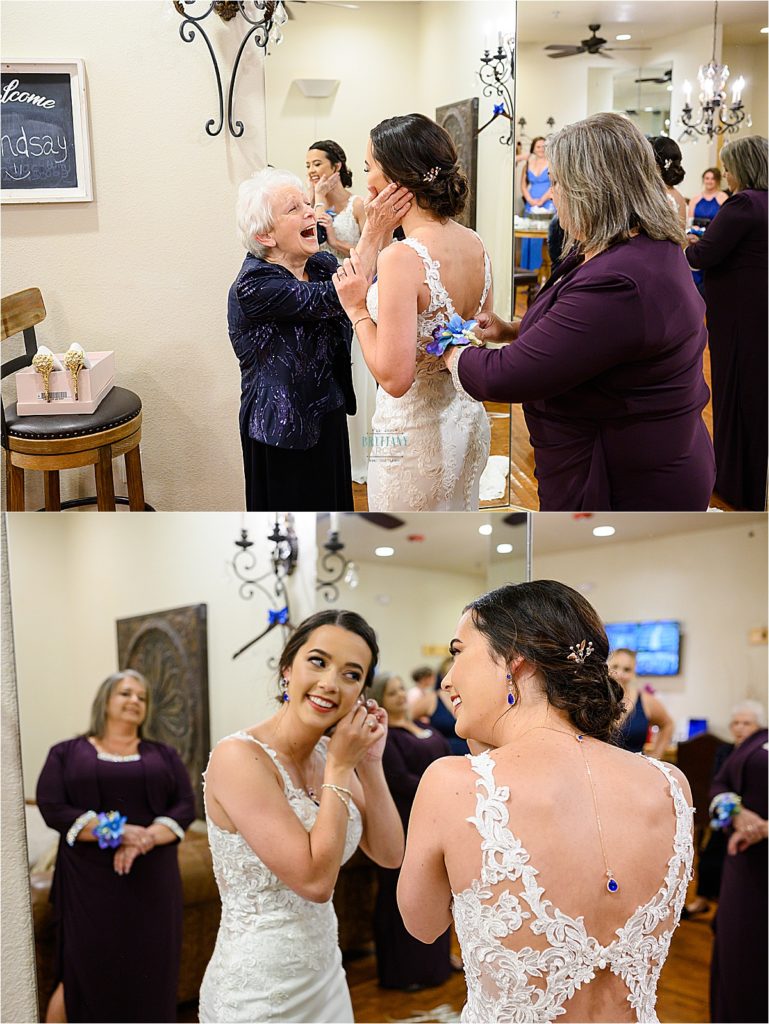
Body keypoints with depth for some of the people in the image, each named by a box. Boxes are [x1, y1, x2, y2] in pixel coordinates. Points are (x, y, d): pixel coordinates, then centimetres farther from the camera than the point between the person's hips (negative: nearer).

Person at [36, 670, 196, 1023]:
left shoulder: (164, 755, 14)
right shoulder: (66, 753, 7)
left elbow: (186, 806, 4)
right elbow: (52, 807, -5)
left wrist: (146, 839, -15)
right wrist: (116, 832, -16)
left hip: (151, 881, 2)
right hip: (90, 882, -2)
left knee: (149, 973, 2)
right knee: (85, 973, -4)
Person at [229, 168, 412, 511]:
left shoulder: (322, 264, 2)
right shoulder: (253, 285, -21)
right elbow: (332, 301, -31)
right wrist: (373, 233, -35)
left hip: (328, 417, 7)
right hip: (284, 428, -7)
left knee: (332, 505, 20)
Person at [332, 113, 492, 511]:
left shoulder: (402, 258, -24)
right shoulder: (476, 244, -1)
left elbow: (394, 377, -26)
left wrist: (358, 310, -12)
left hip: (413, 432, -7)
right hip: (468, 422, 8)